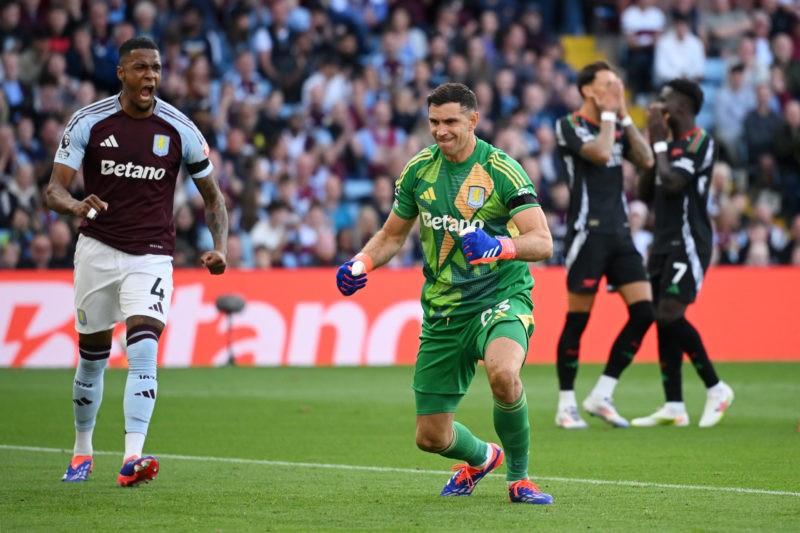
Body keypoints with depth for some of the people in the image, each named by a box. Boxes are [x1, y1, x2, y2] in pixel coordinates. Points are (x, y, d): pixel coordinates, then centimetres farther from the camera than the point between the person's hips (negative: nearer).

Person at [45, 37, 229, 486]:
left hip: (152, 256, -1)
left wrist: (220, 247, -8)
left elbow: (213, 196, 8)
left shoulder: (180, 131, -3)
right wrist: (77, 206, -31)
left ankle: (133, 458, -27)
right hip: (97, 249, 1)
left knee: (144, 351, -19)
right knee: (92, 359, 10)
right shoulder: (88, 123, -4)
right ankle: (82, 452, 30)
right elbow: (54, 189, -8)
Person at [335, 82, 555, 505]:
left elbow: (542, 243, -20)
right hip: (443, 309, 5)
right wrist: (361, 263, -4)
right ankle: (481, 458, 43)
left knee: (503, 373, -38)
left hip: (502, 296, -5)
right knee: (431, 437, 5)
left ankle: (519, 478, -13)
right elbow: (392, 235, 16)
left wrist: (498, 245, -40)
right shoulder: (418, 170, 3)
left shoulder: (502, 170, -12)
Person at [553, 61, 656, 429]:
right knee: (577, 319, -4)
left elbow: (646, 160, 2)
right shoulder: (569, 126, -4)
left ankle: (601, 396, 5)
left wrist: (624, 114, 2)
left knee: (643, 311, -4)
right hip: (587, 232, -7)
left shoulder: (617, 127, 16)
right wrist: (609, 113, -7)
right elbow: (601, 153, -20)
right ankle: (566, 406, 6)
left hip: (619, 233, 7)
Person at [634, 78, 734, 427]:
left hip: (687, 242, -9)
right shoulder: (671, 143, 17)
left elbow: (672, 183, -22)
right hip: (664, 242, 9)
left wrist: (659, 143, -10)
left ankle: (716, 388, -5)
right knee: (662, 322, 3)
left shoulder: (700, 143, -10)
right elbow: (646, 192, 16)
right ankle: (673, 408, 4)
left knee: (669, 315, -17)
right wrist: (654, 144, 8)